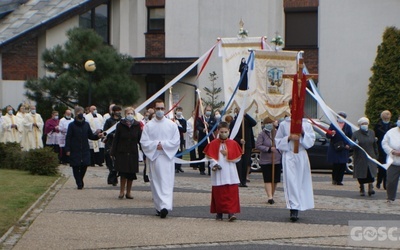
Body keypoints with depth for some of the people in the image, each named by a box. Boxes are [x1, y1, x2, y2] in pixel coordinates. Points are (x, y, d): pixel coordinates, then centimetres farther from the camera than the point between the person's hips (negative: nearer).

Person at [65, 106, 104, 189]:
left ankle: (80, 180, 23)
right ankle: (79, 183, 8)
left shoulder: (86, 124, 8)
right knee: (76, 167, -2)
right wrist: (68, 150, -10)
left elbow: (90, 136, 14)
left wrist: (97, 136, -5)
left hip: (85, 150, 3)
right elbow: (68, 138, -5)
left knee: (84, 165, -1)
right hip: (75, 150, -3)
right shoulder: (72, 125, -3)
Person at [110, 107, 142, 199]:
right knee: (123, 172, -6)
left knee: (131, 174, 5)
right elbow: (115, 139, 0)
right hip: (122, 152, -2)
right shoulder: (120, 125, -1)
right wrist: (113, 152, -2)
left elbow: (140, 139, 6)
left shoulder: (137, 126, 3)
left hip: (133, 153, 2)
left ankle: (128, 192, 16)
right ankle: (122, 191, 6)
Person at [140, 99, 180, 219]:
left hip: (167, 157, -2)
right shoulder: (148, 125, 3)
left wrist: (163, 144, -11)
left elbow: (176, 141, -1)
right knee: (155, 183, 5)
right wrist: (156, 145, -13)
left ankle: (165, 206, -17)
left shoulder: (171, 125, 2)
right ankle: (159, 207, 13)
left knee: (166, 183, -9)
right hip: (153, 157, 2)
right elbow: (144, 142, -1)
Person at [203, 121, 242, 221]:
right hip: (218, 173, 0)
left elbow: (237, 158, 4)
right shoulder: (213, 144, 3)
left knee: (232, 193, -8)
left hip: (230, 173, 0)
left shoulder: (233, 144, 5)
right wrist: (214, 164, -17)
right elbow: (210, 156, 0)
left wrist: (227, 154, -8)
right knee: (218, 193, 4)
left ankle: (231, 212, -10)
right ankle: (219, 212, 15)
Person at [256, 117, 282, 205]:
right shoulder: (262, 134, -3)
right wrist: (268, 149, -19)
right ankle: (270, 197, -12)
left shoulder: (277, 133, 4)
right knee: (267, 180, -8)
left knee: (275, 180, 8)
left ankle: (271, 196, 22)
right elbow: (258, 145, -10)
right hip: (265, 161, -3)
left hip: (277, 161, 3)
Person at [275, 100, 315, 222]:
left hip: (302, 156, 2)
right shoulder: (283, 124, 5)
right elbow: (278, 141, 6)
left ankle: (297, 207, 16)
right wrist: (289, 138, -10)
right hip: (288, 156, -2)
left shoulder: (306, 124, 8)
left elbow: (311, 140, 6)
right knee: (291, 181, -12)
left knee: (301, 182, 4)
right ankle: (294, 209, -17)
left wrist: (303, 134, -11)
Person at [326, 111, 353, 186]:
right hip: (334, 148, -1)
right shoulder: (333, 125, 7)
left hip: (344, 149, 1)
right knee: (335, 165, -3)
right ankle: (334, 179, 11)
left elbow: (351, 137, 9)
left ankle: (339, 180, 2)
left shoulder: (347, 127, 10)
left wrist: (348, 145, -6)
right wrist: (331, 134, -17)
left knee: (342, 165, -3)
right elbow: (327, 135, 5)